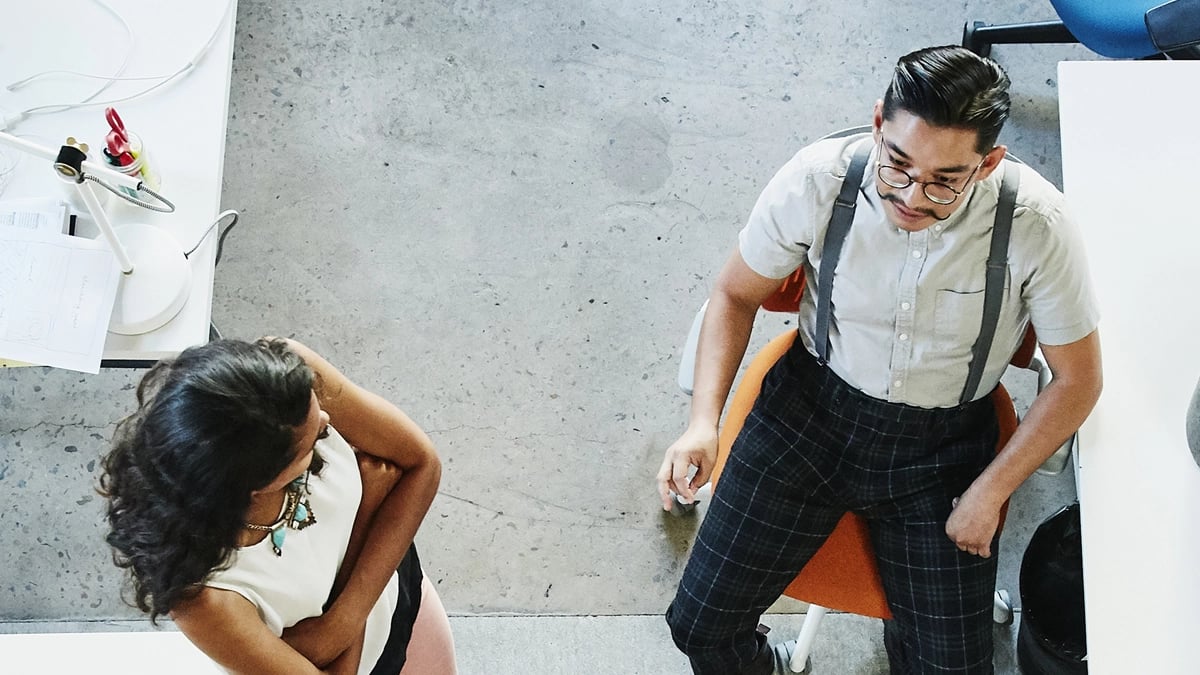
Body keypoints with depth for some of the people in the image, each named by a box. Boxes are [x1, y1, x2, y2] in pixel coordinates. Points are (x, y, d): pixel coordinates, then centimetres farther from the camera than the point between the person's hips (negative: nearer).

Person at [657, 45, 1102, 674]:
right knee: (699, 624, -3)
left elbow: (1077, 379, -7)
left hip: (944, 441, 0)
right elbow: (735, 293, -4)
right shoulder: (816, 180, -21)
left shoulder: (1036, 227, -23)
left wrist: (988, 495, -9)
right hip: (810, 406, 1)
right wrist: (704, 420, -17)